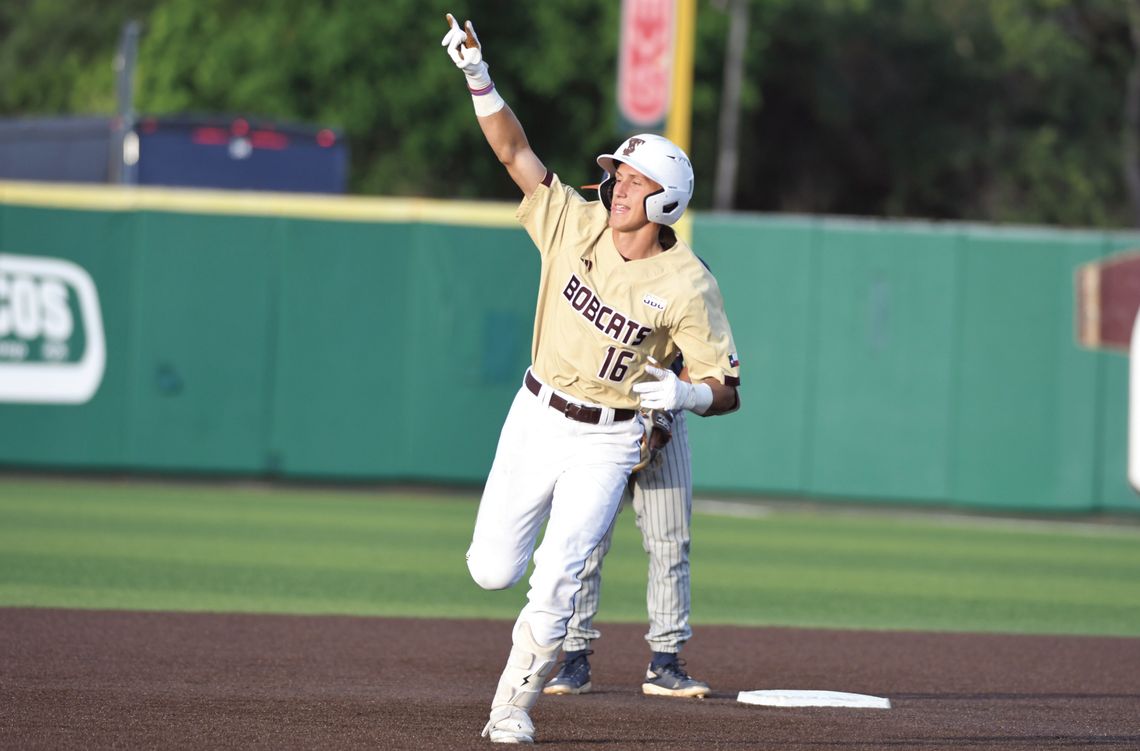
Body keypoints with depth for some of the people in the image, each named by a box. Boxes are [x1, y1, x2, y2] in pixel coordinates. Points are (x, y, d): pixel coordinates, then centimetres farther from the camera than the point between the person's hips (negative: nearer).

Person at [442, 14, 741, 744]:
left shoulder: (688, 286, -17)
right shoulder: (576, 224, -7)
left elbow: (727, 390, -13)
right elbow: (515, 150, -9)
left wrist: (684, 394, -34)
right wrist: (479, 79, -22)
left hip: (607, 442, -3)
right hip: (536, 416, 4)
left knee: (554, 585, -11)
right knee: (492, 570, 1)